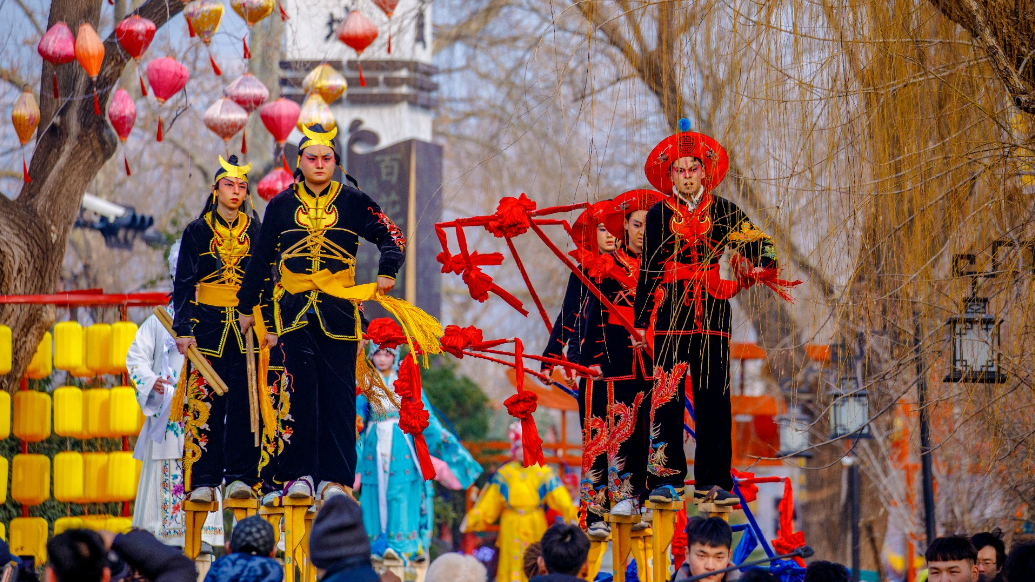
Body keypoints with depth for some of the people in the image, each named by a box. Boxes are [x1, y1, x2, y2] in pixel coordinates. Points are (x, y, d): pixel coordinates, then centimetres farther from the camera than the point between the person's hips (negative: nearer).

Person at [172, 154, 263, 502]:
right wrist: (183, 330, -7)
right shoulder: (197, 232, 6)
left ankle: (242, 478, 1)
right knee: (204, 402, -5)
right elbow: (183, 284, 3)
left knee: (245, 402, -3)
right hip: (208, 324, -1)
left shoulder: (255, 232, 11)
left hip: (246, 326, 1)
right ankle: (203, 480, -4)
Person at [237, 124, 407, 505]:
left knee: (338, 394, -3)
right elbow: (262, 261, 16)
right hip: (293, 309, 0)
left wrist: (387, 272, -2)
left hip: (338, 310, 0)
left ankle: (335, 477, -1)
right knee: (298, 392, -5)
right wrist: (249, 308, 17)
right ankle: (298, 475, -2)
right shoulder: (281, 205, 10)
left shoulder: (353, 202, 7)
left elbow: (391, 237, 15)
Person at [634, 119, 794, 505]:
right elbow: (648, 271, 7)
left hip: (712, 314, 1)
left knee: (714, 398, 0)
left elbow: (757, 244, 5)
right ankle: (665, 480, -5)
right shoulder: (659, 215, 7)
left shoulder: (723, 212, 9)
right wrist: (642, 321, 2)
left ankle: (712, 481, 4)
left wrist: (762, 269, -18)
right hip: (670, 315, -1)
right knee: (668, 395, -7)